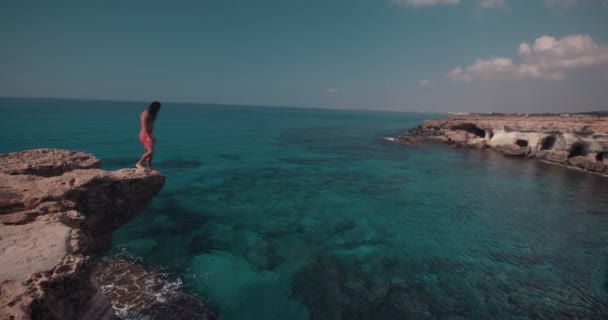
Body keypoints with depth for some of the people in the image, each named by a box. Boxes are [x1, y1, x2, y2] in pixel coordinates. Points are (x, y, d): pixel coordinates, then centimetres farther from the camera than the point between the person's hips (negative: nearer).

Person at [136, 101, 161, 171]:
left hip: (149, 135, 10)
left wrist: (152, 137, 24)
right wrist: (148, 137, -28)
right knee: (151, 151, -19)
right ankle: (139, 163, -8)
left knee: (150, 152, 8)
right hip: (145, 135, -10)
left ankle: (149, 170, 10)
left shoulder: (150, 114, 15)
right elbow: (144, 127, -21)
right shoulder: (146, 114, -13)